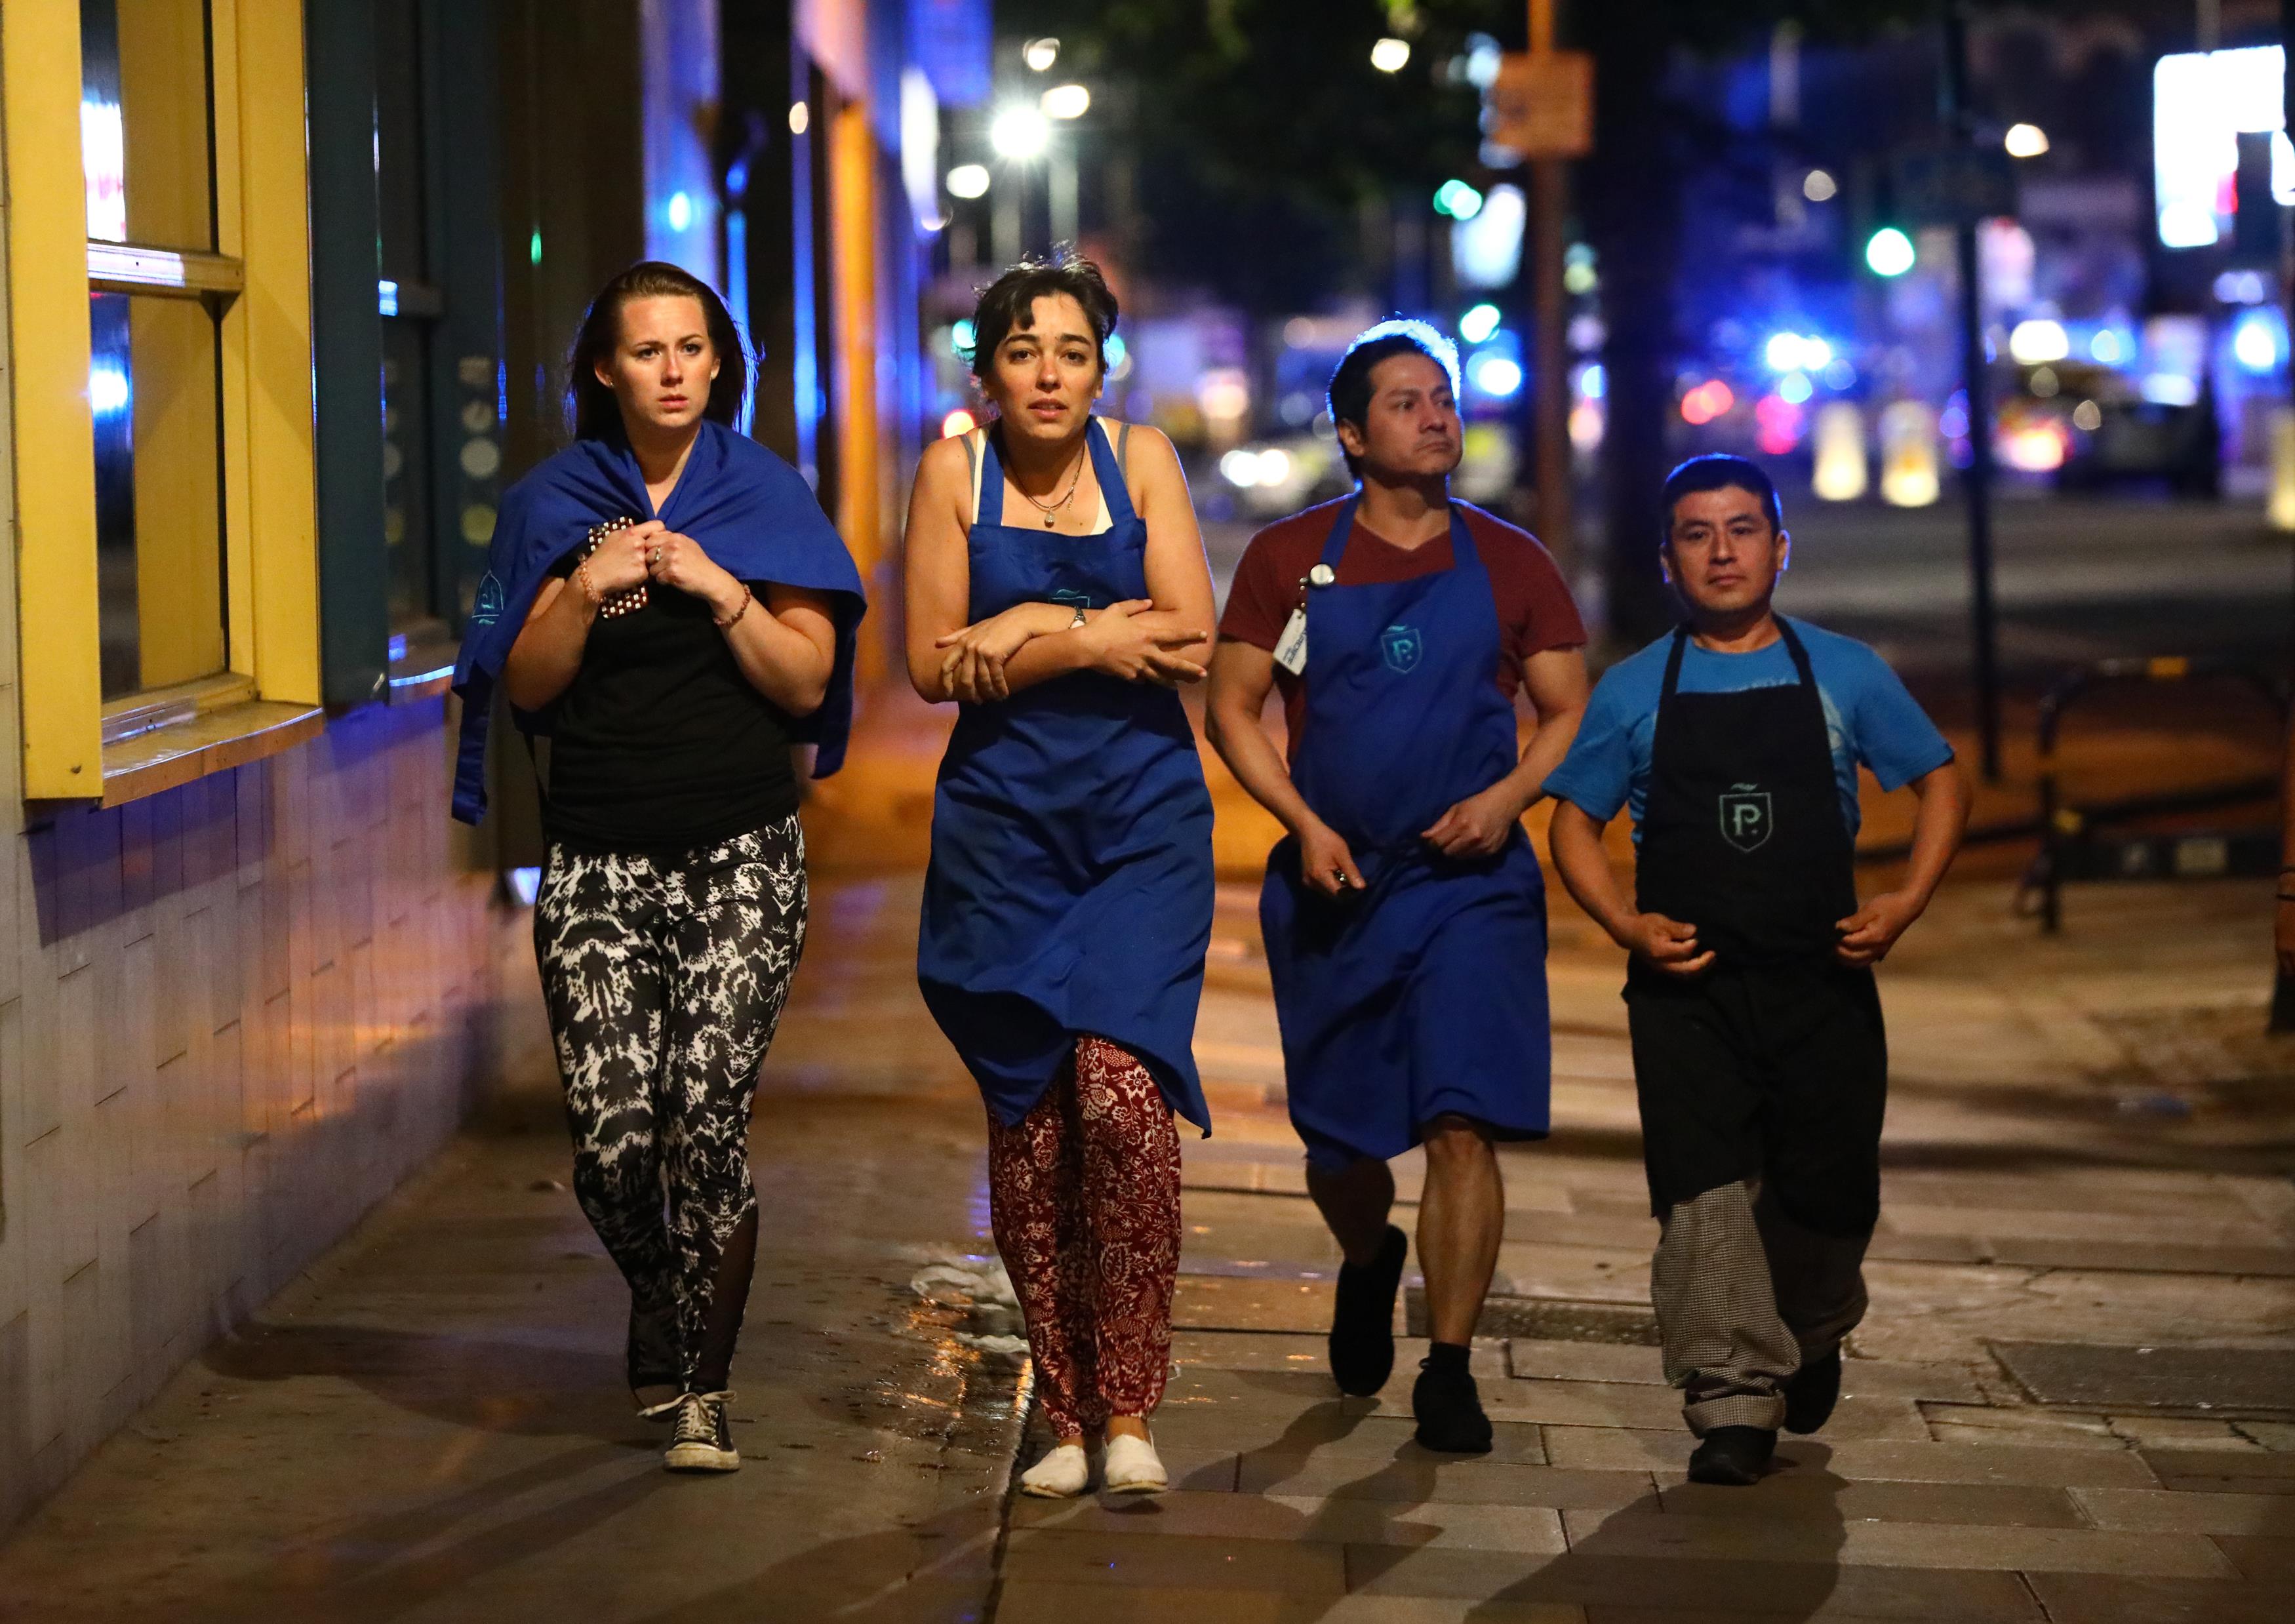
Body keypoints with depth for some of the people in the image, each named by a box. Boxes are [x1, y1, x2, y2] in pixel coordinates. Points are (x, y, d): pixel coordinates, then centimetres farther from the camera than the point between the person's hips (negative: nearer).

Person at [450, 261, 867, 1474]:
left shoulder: (765, 496, 5)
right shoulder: (555, 501, 9)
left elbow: (808, 680, 1)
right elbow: (526, 684, 5)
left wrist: (717, 587, -12)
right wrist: (588, 588, -11)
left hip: (740, 857, -1)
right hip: (598, 859, 1)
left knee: (708, 1121, -11)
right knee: (611, 1134, -6)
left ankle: (702, 1390, 2)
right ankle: (658, 1303, 26)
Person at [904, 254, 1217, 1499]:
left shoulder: (1141, 458, 4)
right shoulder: (955, 470, 3)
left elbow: (1190, 639, -5)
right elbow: (932, 663, -3)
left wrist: (1033, 628, -9)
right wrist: (1092, 638, -9)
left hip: (1143, 815, -1)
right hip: (1004, 822, 1)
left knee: (1122, 1093, -16)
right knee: (1027, 1118, 1)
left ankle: (1128, 1410, -5)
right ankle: (1064, 1415, 12)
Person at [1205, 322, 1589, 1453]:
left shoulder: (1510, 563, 5)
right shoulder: (1289, 558, 3)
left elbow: (1571, 712, 9)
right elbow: (1232, 704, 4)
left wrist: (1508, 795, -10)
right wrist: (1305, 825, -9)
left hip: (1473, 884, -1)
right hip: (1334, 884, 1)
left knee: (1464, 1126, -13)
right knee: (1337, 1140, 10)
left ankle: (1448, 1372, -6)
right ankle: (1370, 1261, 44)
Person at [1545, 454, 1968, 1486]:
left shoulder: (1844, 674, 7)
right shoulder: (1634, 693, 6)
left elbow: (1941, 783, 13)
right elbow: (1575, 822, 10)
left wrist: (1906, 903, -2)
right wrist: (1626, 925, -8)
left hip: (1822, 983, 1)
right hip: (1685, 986, -1)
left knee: (1828, 1191, 6)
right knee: (1704, 1192, -12)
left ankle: (1811, 1340, 36)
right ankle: (1733, 1402, -9)